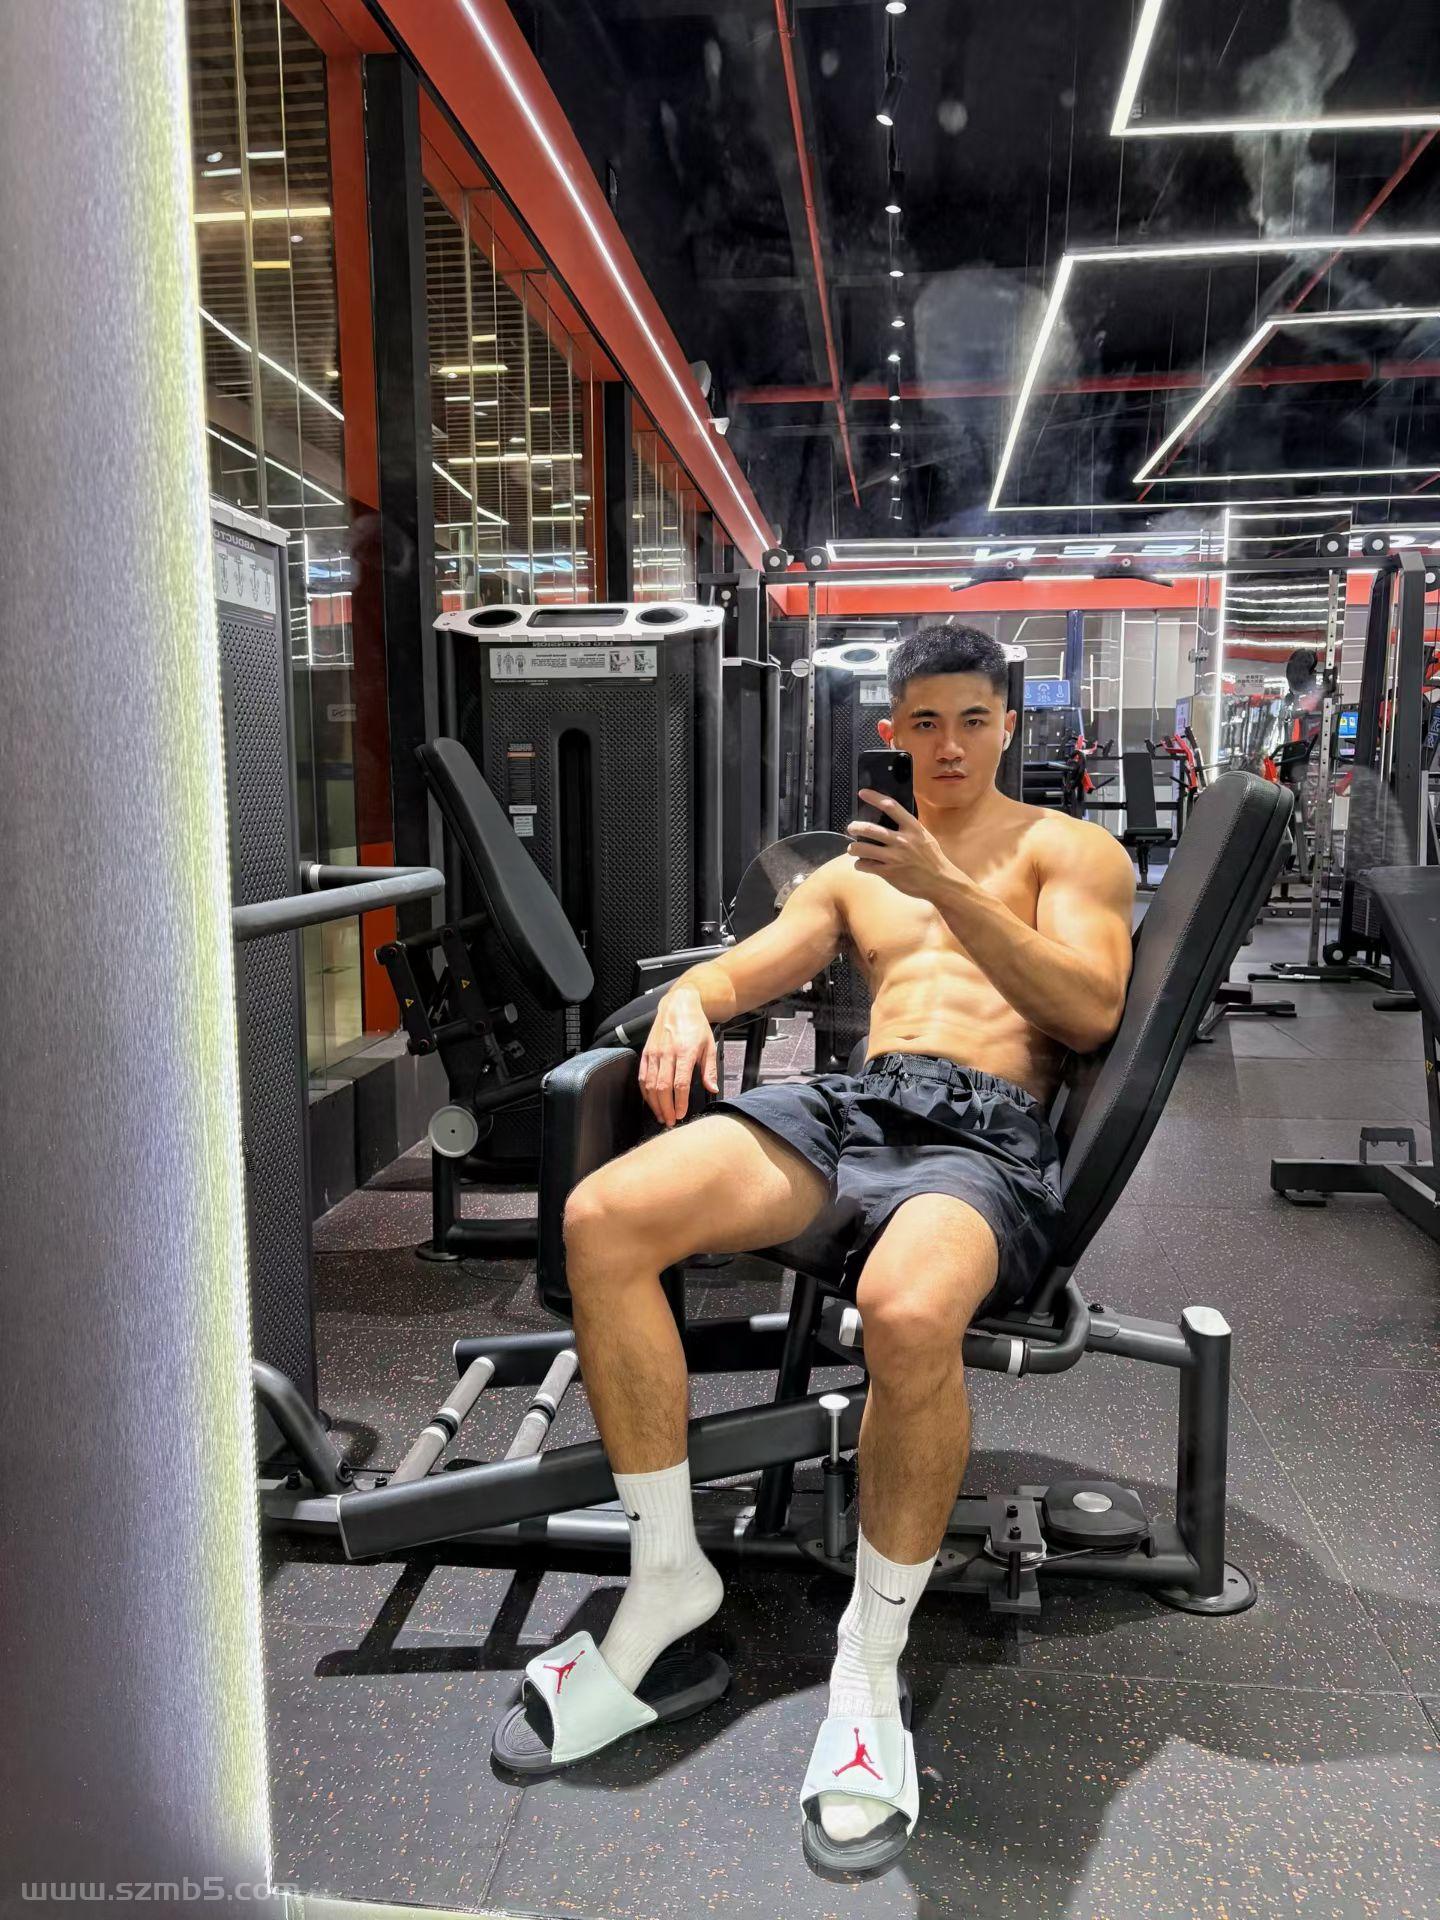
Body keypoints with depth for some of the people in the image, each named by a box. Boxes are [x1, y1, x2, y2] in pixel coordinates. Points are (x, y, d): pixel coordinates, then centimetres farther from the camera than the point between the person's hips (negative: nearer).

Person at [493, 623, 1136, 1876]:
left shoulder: (1067, 848, 15)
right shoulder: (854, 872, 29)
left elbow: (1091, 1010, -2)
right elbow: (744, 968, 20)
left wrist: (950, 891, -11)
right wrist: (684, 1003, -5)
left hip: (988, 1131, -4)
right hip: (850, 1105, 5)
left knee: (908, 1313, -41)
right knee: (604, 1217, -23)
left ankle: (873, 1657, -14)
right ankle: (667, 1574, -8)